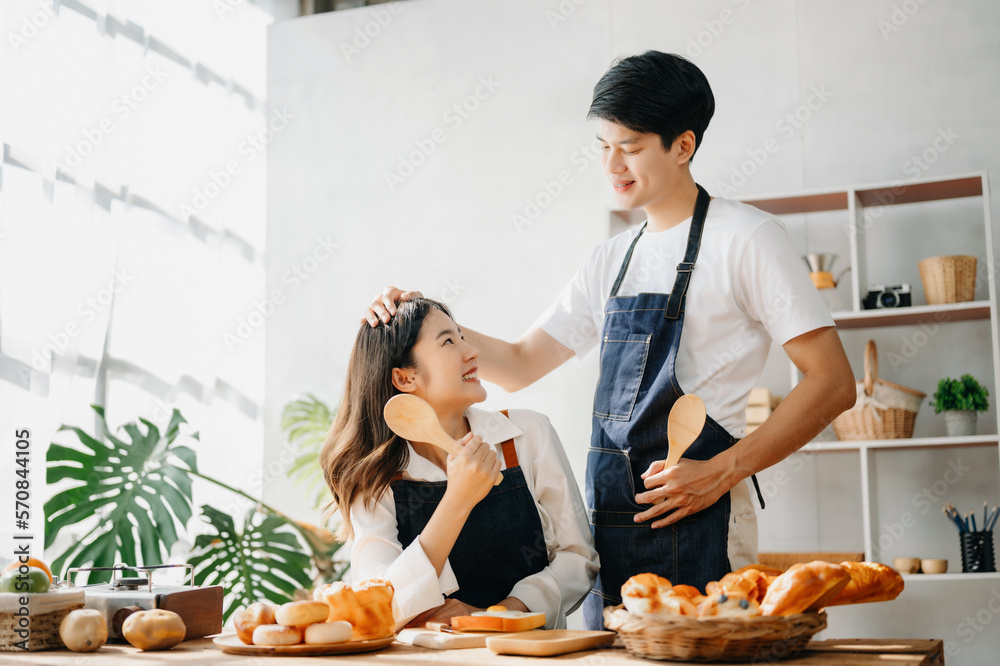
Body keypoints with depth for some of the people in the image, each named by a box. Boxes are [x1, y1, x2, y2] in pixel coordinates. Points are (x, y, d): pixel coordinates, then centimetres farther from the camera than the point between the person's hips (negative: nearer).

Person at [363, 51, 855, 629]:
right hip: (611, 532, 7)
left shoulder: (745, 238, -4)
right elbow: (519, 366, 21)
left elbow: (833, 383, -8)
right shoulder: (612, 261, 17)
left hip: (696, 532, -6)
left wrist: (722, 472, -17)